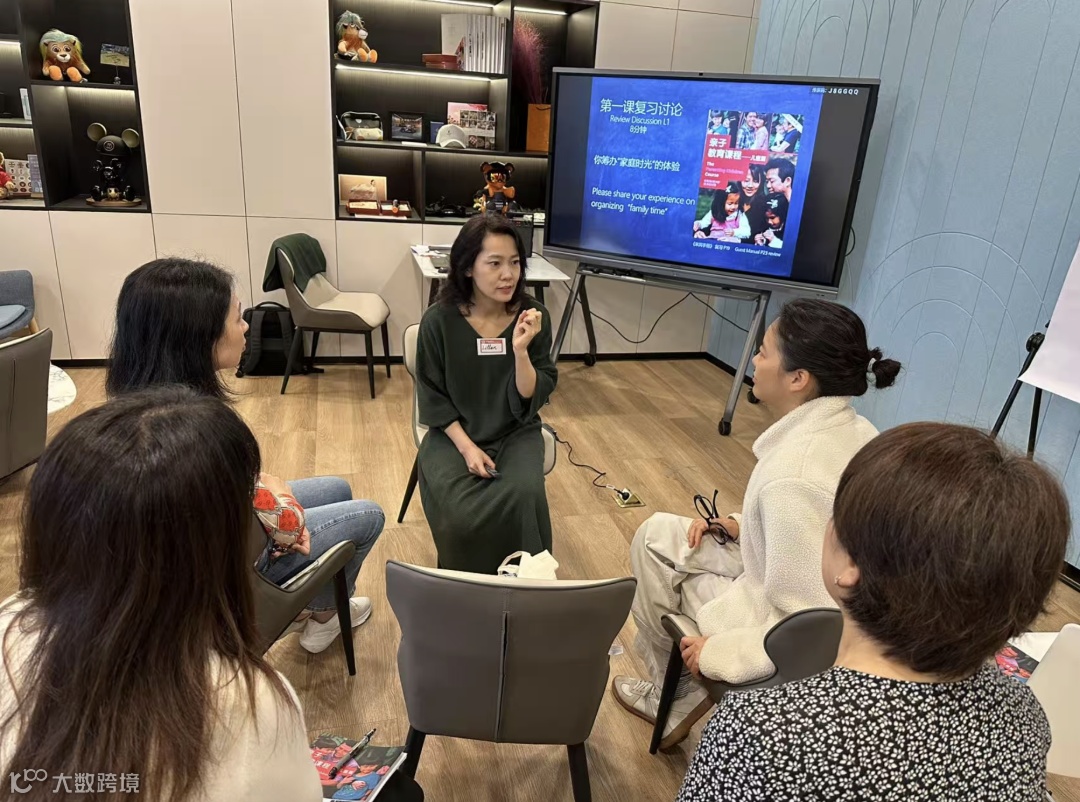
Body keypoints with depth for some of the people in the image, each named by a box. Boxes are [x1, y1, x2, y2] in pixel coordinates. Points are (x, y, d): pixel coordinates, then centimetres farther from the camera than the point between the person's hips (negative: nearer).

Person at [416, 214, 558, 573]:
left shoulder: (534, 317, -9)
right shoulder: (439, 320, -11)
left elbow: (531, 399, -10)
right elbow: (433, 398, -3)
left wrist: (520, 350, -27)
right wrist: (466, 447, -13)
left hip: (516, 432, 1)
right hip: (454, 433, -1)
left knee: (524, 497, -27)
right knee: (459, 513, -25)